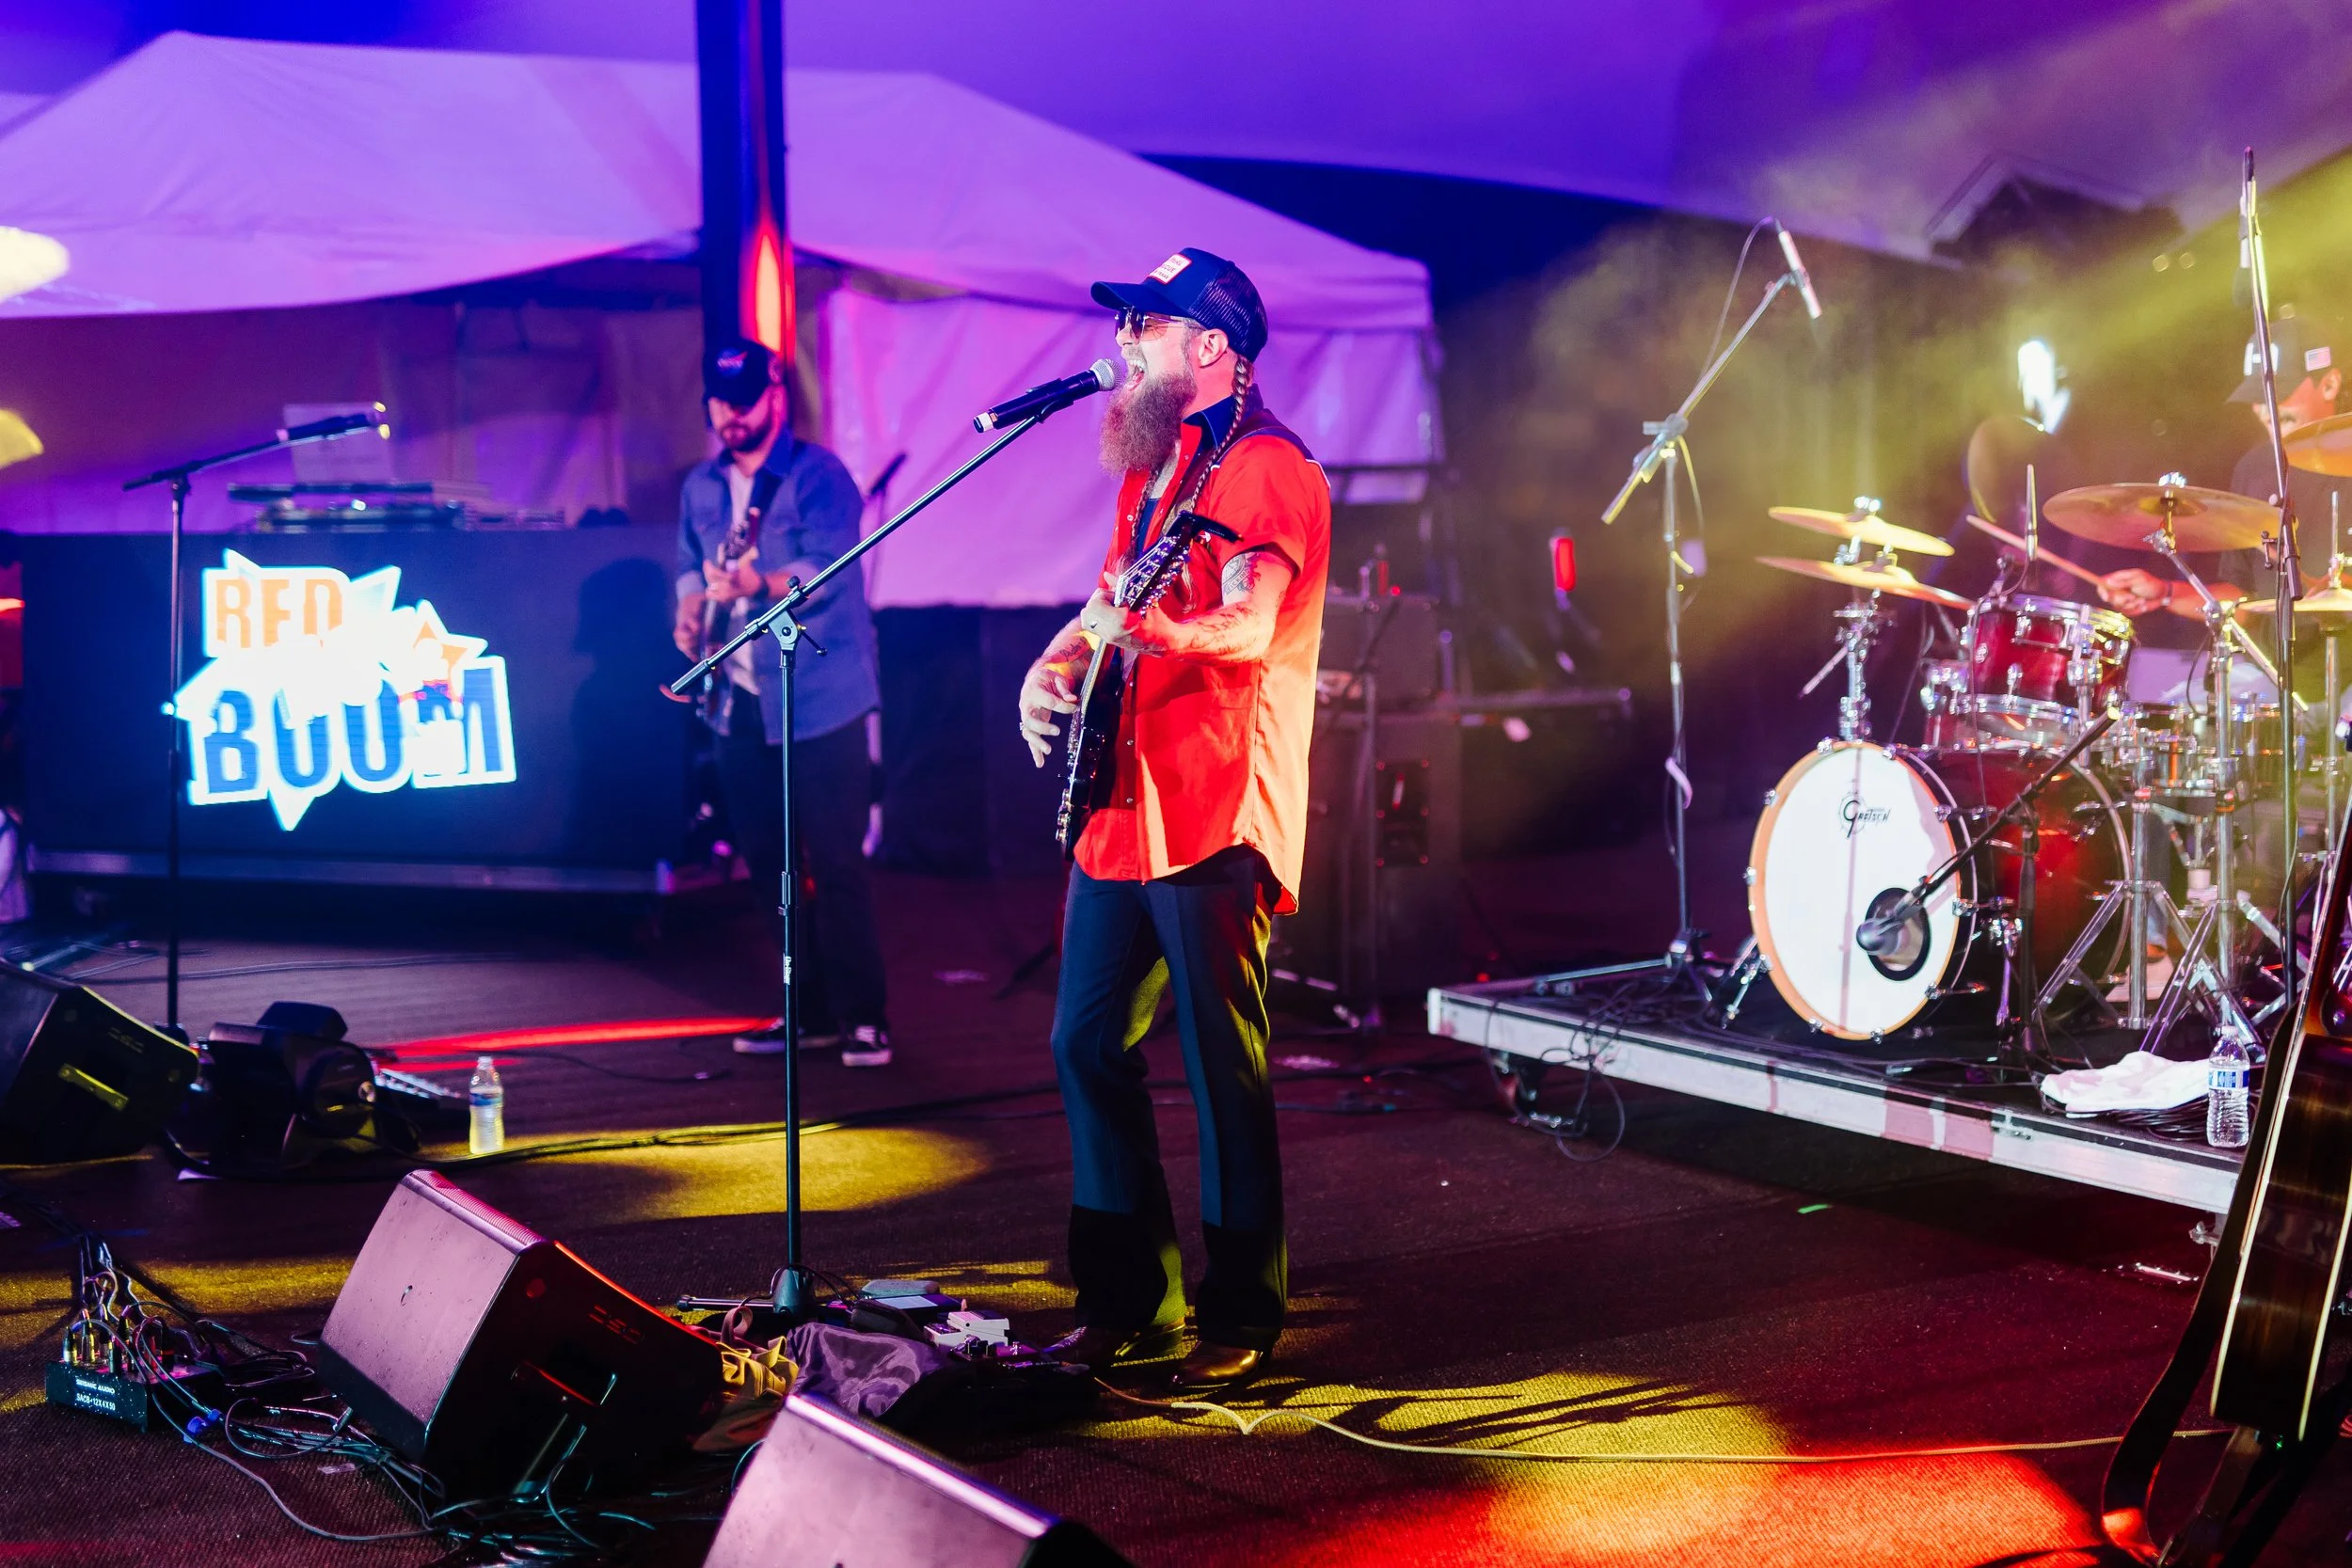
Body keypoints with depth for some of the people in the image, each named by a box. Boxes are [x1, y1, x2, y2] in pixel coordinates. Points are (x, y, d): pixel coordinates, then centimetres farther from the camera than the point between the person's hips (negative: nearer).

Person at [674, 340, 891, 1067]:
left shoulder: (817, 474, -8)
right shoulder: (700, 486, 13)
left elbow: (828, 568, -20)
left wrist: (756, 584, -35)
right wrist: (691, 611, -2)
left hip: (819, 698, -7)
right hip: (740, 700, 7)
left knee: (834, 863, -7)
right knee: (769, 863, 11)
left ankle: (864, 1017, -1)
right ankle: (811, 1007, 21)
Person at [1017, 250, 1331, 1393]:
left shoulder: (1265, 466, -10)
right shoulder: (1155, 463, 20)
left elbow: (1251, 625, -23)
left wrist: (1146, 633, -41)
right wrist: (1056, 664, 7)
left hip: (1212, 815, -9)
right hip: (1123, 805, 9)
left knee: (1224, 1066, -4)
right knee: (1087, 1044, 10)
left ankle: (1242, 1318, 6)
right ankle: (1130, 1300, 20)